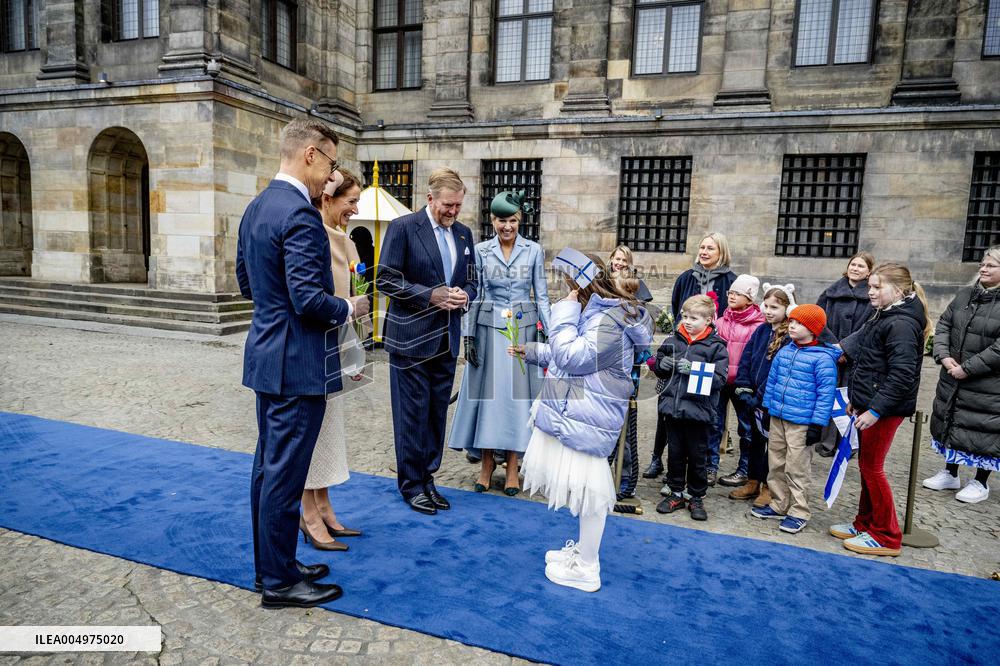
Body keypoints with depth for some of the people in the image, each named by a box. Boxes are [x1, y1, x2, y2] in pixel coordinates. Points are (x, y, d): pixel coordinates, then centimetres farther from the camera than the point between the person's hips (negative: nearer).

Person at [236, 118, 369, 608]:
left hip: (266, 356, 10)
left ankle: (270, 565, 32)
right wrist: (348, 309, -7)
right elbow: (309, 300, -25)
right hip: (296, 363, -10)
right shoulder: (300, 215, -20)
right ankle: (280, 582, 16)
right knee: (285, 474, 1)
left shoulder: (257, 207, 11)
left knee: (268, 467, 17)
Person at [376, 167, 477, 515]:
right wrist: (431, 295, -18)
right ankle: (411, 485, 17)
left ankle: (427, 478, 26)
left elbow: (470, 280, 16)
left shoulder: (464, 233, 10)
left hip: (446, 339, 6)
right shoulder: (403, 227, -7)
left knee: (437, 412, 12)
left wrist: (464, 296, -7)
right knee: (412, 412, 3)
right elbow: (385, 278, -11)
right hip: (411, 337, -6)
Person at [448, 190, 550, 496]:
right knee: (488, 391, 3)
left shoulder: (534, 251, 2)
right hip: (488, 329, 0)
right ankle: (487, 462, 16)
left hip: (523, 330, 0)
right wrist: (469, 335, -2)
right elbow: (473, 296, 3)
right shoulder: (481, 251, 2)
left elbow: (541, 296, 4)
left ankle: (512, 466, 14)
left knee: (517, 392, 2)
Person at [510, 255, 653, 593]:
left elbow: (571, 356, -24)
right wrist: (533, 351, 30)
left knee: (589, 487, 0)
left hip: (588, 420, -11)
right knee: (584, 486, 19)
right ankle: (583, 549, 35)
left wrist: (567, 310, -17)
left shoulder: (610, 319, -19)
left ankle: (586, 568, 13)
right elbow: (568, 355, 28)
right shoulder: (594, 313, 16)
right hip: (574, 413, 11)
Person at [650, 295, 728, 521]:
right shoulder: (673, 340, 4)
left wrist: (693, 370, -22)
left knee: (697, 457, 10)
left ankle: (697, 498, 26)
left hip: (699, 410, -3)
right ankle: (675, 493, 30)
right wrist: (662, 365, -7)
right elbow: (657, 365, 15)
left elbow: (719, 379, -13)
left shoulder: (716, 346, -6)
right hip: (672, 407, 4)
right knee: (675, 453, 15)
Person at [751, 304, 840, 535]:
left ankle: (798, 512, 15)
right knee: (776, 464, 15)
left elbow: (826, 393, -12)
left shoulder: (823, 358, -11)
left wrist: (817, 424, -14)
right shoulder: (784, 351, 8)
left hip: (801, 424, -7)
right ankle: (778, 505, 29)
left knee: (797, 468, 1)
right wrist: (767, 408, 17)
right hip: (777, 419, 7)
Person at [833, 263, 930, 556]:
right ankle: (865, 524, 28)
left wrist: (874, 410, -23)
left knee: (872, 467, -1)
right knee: (866, 466, 16)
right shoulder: (882, 317, 13)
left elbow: (901, 375, -23)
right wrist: (856, 399, 18)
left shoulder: (901, 324, -18)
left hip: (884, 408, -10)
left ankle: (886, 537, 12)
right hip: (868, 404, 10)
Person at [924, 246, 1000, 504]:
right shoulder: (964, 295, 6)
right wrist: (944, 356, -8)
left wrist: (967, 368, -19)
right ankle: (950, 474, 34)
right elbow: (943, 325, 7)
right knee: (951, 423, 17)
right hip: (953, 379, 6)